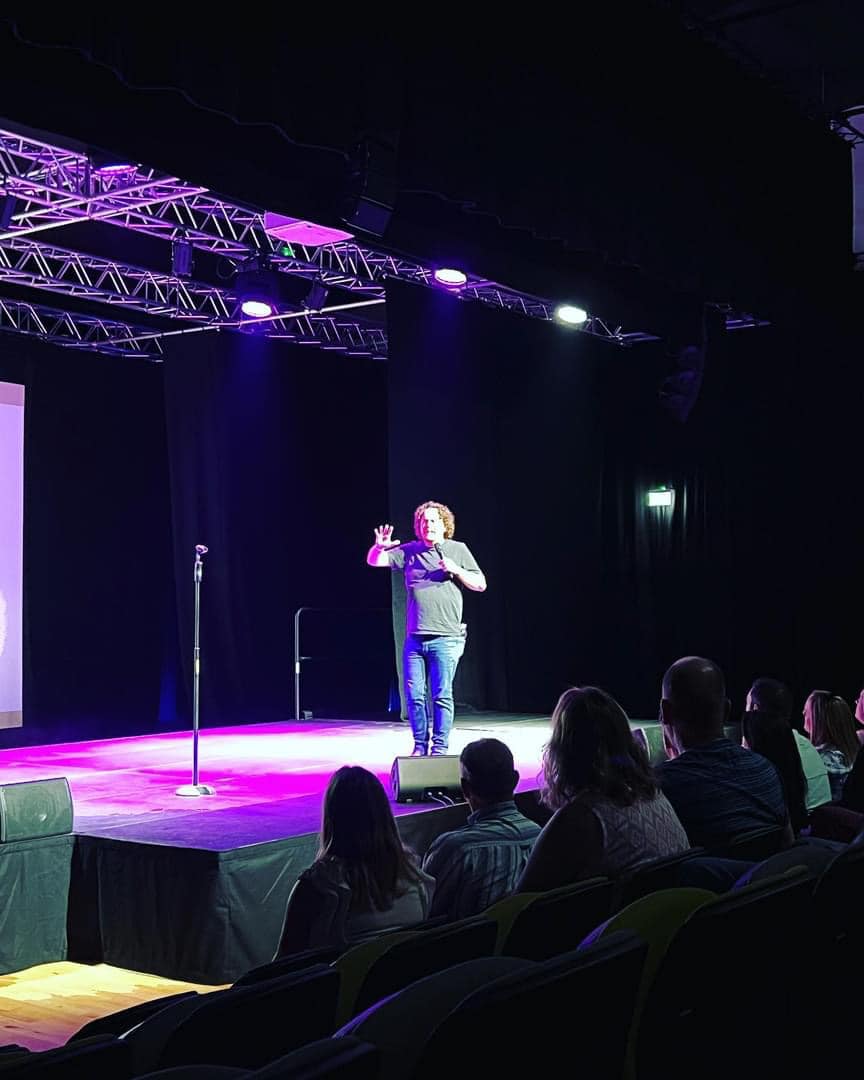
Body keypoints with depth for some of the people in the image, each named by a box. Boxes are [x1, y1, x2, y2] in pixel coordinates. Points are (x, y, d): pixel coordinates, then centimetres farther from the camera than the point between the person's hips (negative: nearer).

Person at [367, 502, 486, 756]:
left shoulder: (458, 550, 6)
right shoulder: (409, 551, 10)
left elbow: (480, 584, 8)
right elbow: (373, 561, 7)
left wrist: (456, 570, -8)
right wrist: (379, 547, -15)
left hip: (445, 638, -3)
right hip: (414, 638, 3)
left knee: (442, 695, -3)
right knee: (414, 696, 3)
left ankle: (440, 748, 5)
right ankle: (420, 746, 14)